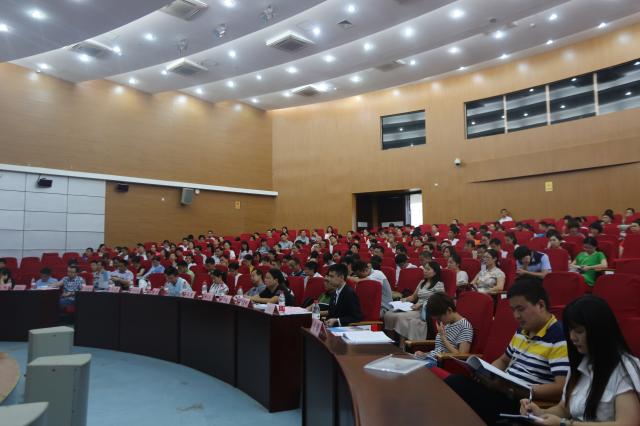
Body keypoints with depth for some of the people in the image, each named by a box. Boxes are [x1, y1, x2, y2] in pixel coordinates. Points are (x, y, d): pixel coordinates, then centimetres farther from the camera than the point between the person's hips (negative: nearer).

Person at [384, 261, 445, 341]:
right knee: (388, 315, -18)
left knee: (400, 317, -32)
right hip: (417, 309, 7)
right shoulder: (422, 282, 23)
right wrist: (405, 299, 6)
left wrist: (421, 304, -16)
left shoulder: (439, 285, 0)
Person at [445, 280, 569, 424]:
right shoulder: (522, 330, 13)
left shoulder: (559, 338, -15)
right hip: (504, 390, 9)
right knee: (454, 383, -13)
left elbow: (561, 388, -22)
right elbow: (504, 360, 26)